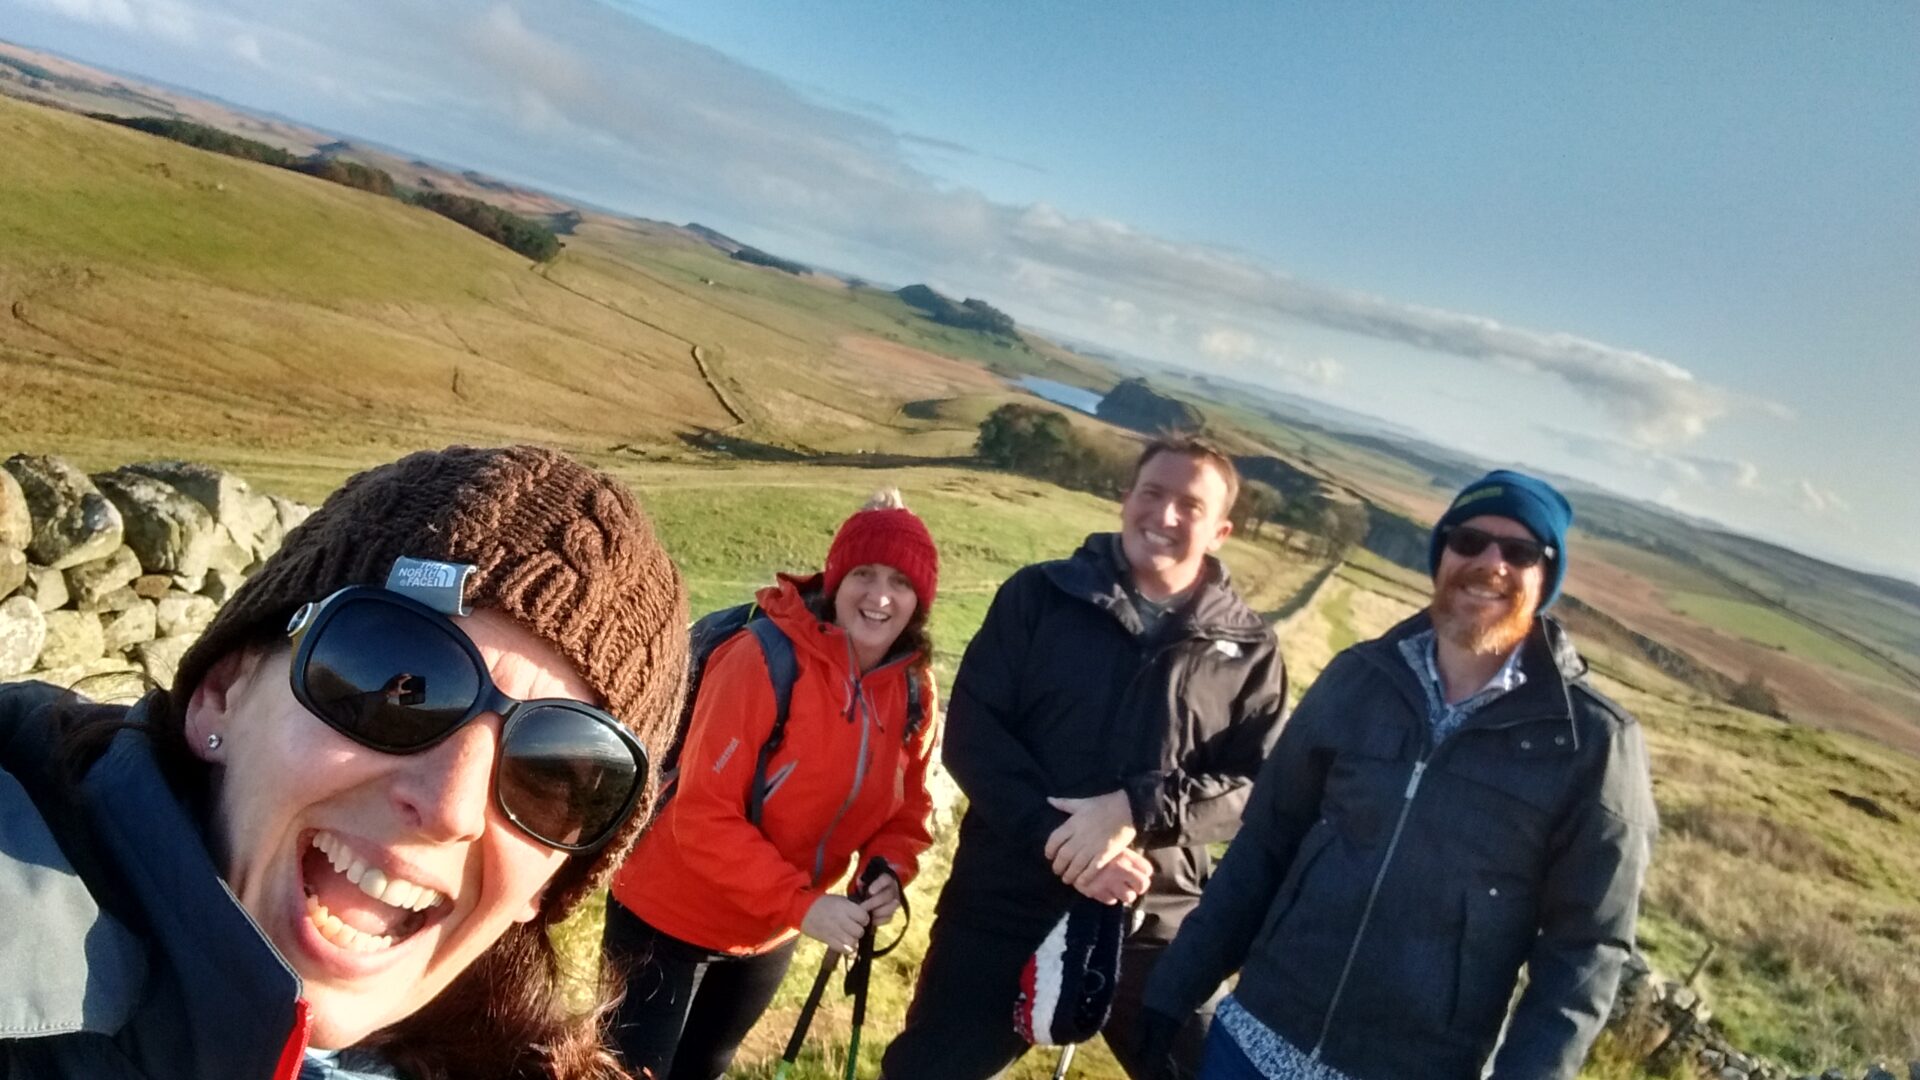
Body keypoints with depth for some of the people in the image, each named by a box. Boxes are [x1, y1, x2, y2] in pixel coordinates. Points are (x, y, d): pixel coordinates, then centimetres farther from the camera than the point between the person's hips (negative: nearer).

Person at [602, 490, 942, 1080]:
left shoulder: (913, 694, -8)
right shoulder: (765, 658, -27)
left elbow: (906, 808, 4)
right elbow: (703, 814, -27)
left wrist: (890, 871, -16)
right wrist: (799, 903, -30)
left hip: (769, 934, 7)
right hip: (671, 915, -6)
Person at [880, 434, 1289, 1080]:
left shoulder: (1248, 650, 2)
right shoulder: (1039, 596, 1)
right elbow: (972, 734, -6)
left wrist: (1136, 810, -21)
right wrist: (1062, 839, -19)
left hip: (1155, 928, 1)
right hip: (1004, 905, 0)